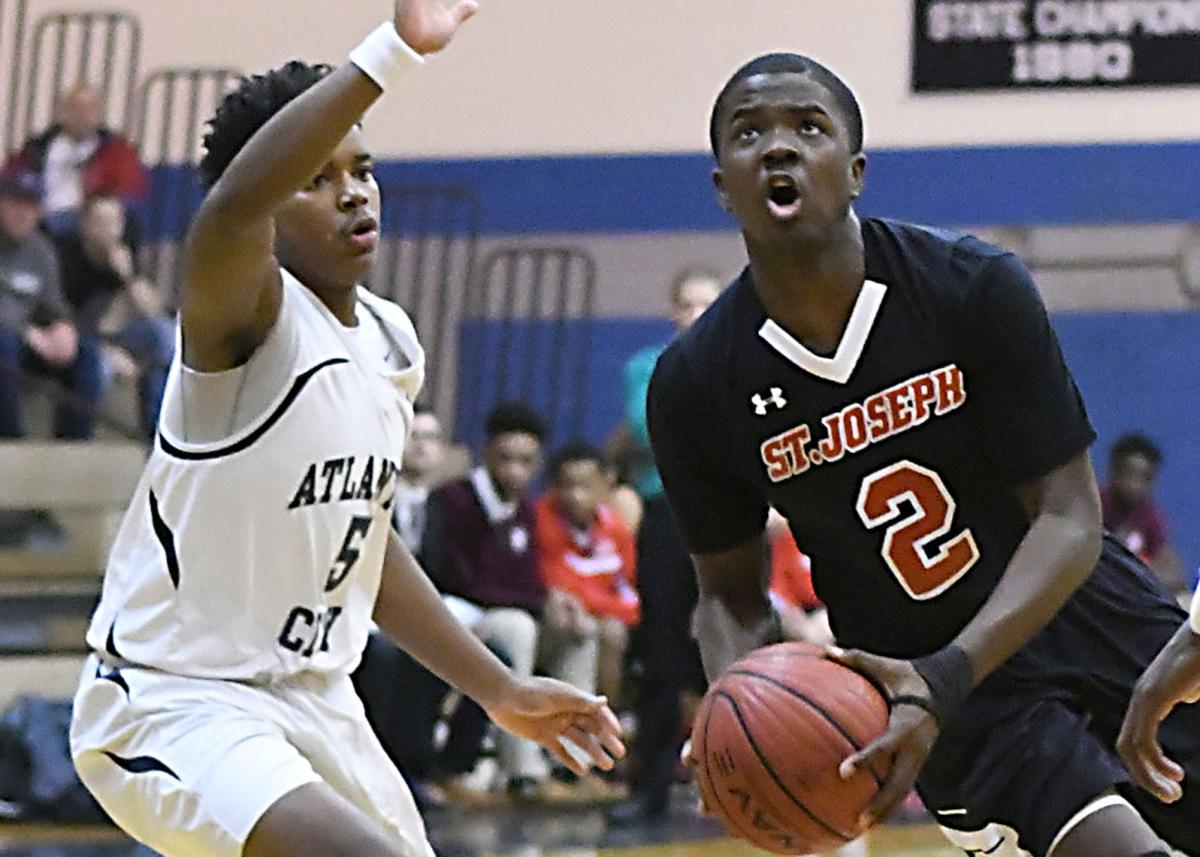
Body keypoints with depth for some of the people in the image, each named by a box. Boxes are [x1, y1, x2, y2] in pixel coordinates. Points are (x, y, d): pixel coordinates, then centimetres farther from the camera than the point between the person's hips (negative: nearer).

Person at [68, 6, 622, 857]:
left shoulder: (392, 341, 7)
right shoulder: (247, 316, -18)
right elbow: (233, 206, -44)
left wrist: (500, 689, 21)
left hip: (310, 697, 9)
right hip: (174, 703, -9)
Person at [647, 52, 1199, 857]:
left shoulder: (974, 287, -16)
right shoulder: (696, 386, -12)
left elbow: (1070, 520, -17)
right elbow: (731, 590, 1)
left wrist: (947, 679, -32)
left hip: (1081, 614, 2)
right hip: (926, 674, -2)